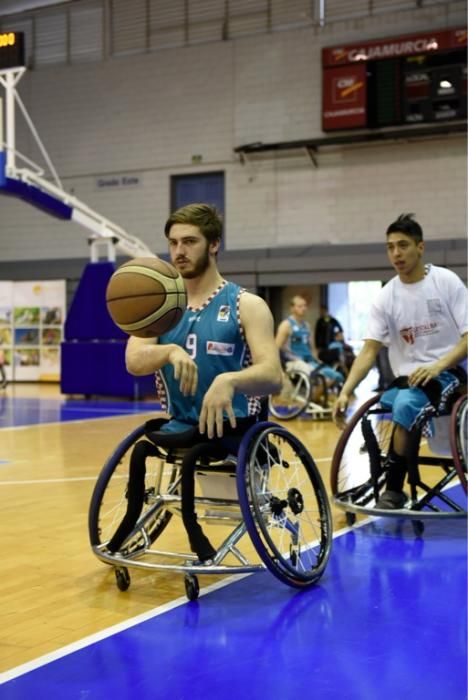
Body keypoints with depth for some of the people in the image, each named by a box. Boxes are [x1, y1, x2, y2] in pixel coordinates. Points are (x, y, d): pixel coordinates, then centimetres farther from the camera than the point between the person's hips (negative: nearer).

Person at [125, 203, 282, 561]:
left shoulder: (247, 305, -3)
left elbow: (273, 376, -17)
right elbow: (134, 362, -7)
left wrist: (229, 380, -38)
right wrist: (171, 351, -29)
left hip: (234, 430, -3)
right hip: (181, 426, 4)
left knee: (189, 454, -31)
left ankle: (195, 542, -3)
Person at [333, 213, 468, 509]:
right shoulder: (385, 297, 4)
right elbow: (369, 351, -1)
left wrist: (436, 366, -26)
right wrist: (346, 392, -16)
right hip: (407, 377, 5)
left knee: (405, 405, -33)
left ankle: (394, 490, -22)